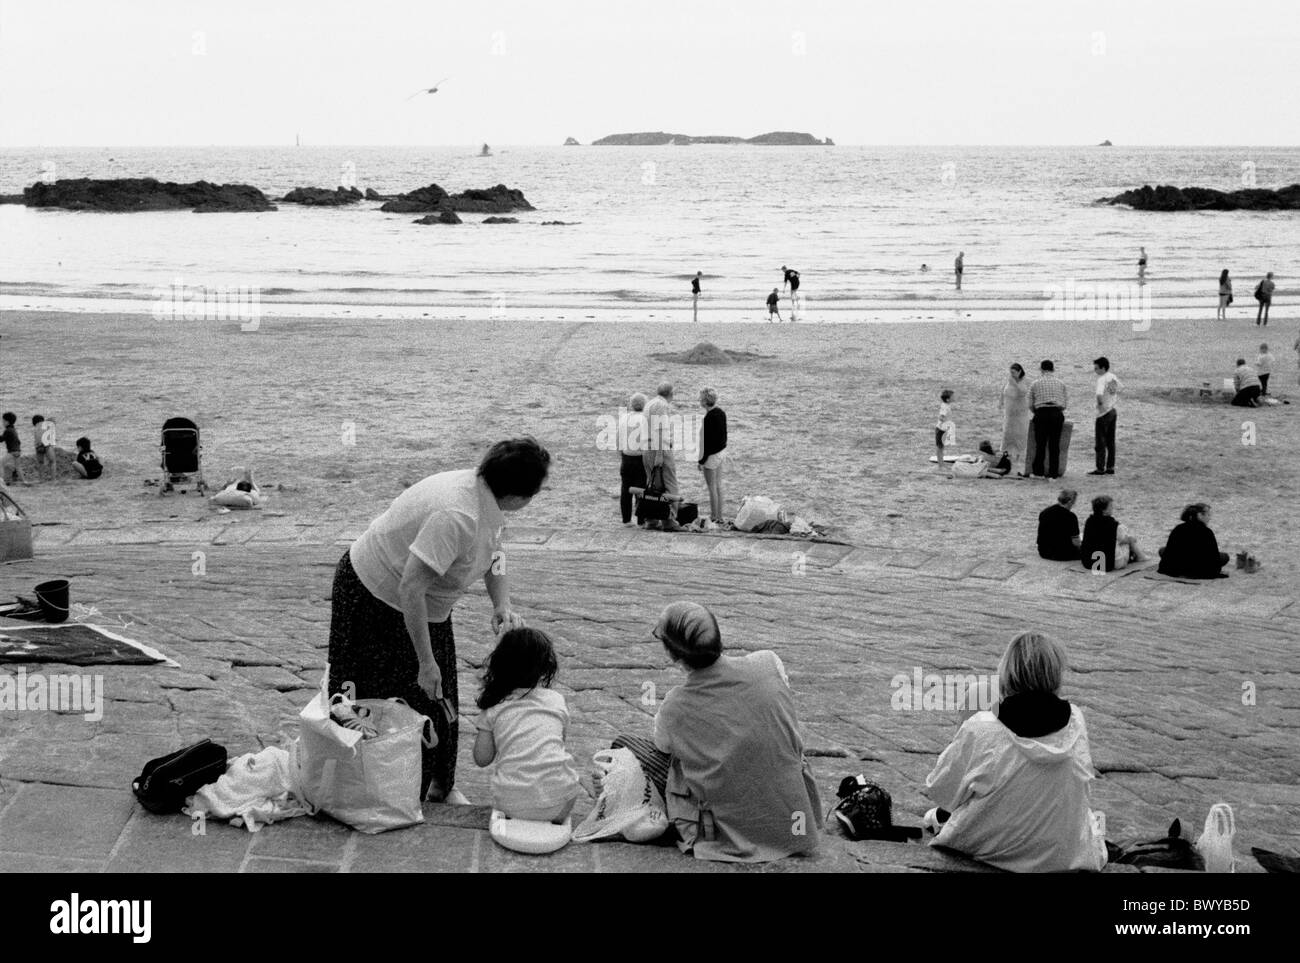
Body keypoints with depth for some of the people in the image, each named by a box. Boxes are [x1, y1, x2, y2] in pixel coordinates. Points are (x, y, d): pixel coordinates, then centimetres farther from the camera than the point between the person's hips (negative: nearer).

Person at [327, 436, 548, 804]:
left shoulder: (489, 501, -10)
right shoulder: (457, 516, -39)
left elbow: (493, 557, 8)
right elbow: (410, 588, -38)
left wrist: (502, 605, -11)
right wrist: (426, 661, -33)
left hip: (426, 606, 9)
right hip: (376, 597, -9)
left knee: (436, 700, 13)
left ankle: (440, 786, 27)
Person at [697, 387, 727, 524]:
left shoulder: (709, 418, -22)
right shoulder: (721, 413, 5)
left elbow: (707, 441, -21)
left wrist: (701, 460, -16)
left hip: (711, 455, -9)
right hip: (721, 451, 9)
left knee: (712, 487, 0)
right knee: (718, 486, 15)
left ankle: (715, 518, 7)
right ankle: (719, 517, 21)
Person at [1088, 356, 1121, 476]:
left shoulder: (1102, 379, -20)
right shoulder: (1112, 377, 5)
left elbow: (1099, 394, -37)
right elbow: (1121, 388, 23)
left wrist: (1100, 403, -20)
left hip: (1103, 413, -8)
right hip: (1113, 411, 8)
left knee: (1101, 442, -2)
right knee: (1110, 441, 12)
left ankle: (1100, 468, 0)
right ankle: (1110, 467, 15)